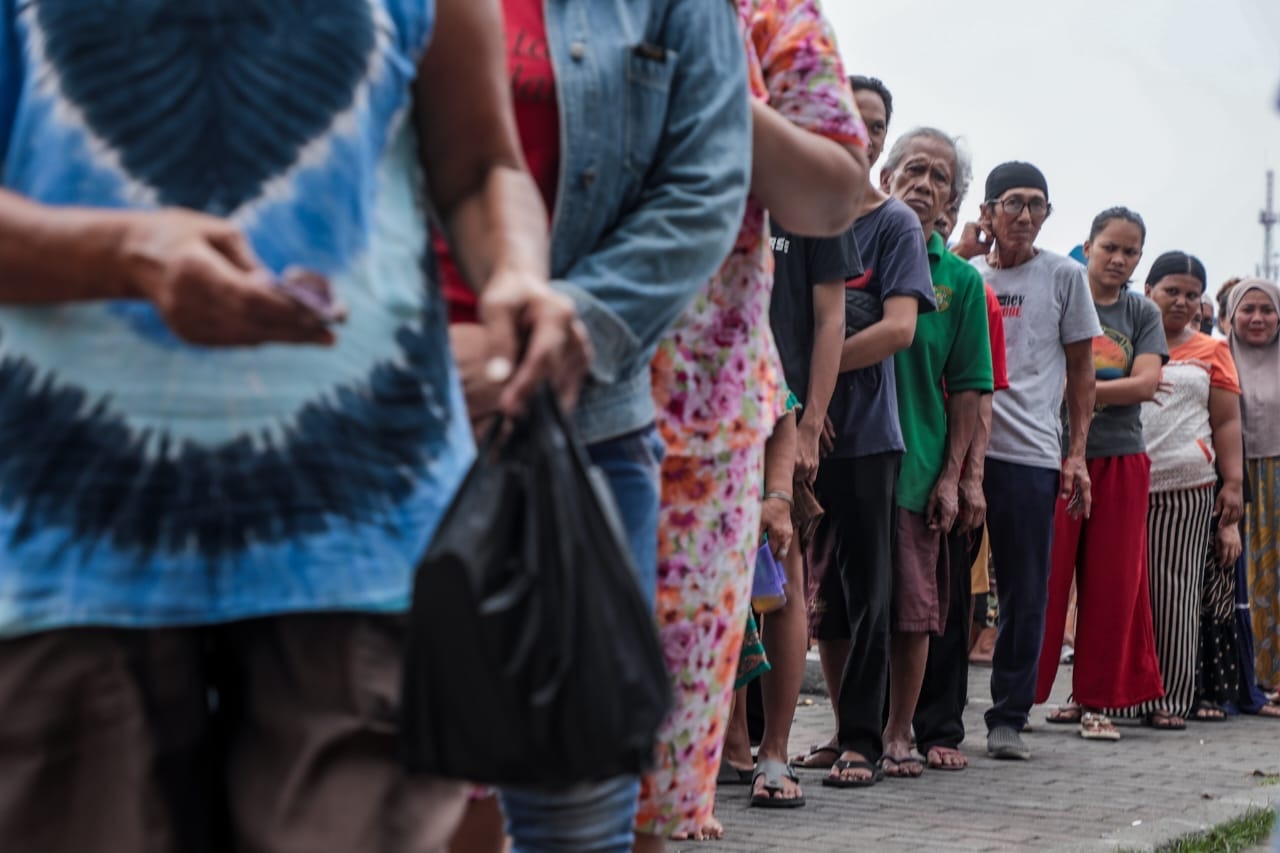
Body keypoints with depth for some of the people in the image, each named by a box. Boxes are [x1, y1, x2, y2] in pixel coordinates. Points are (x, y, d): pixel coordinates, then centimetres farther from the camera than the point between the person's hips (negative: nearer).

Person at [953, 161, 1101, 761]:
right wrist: (961, 255, -3)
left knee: (1025, 593, 2)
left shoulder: (1064, 276, 9)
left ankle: (1008, 717, 11)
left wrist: (1076, 454, 3)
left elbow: (1081, 370, 10)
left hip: (1030, 453, -1)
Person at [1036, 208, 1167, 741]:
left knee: (1113, 583, 4)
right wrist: (1122, 390, -11)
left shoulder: (1143, 314, 10)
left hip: (1121, 461, 3)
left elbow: (1146, 383, -4)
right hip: (1057, 453, -3)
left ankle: (1095, 700, 13)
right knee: (1044, 578, -4)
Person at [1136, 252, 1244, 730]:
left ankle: (1169, 699, 5)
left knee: (1174, 593, 0)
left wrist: (1233, 482, 2)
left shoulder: (1211, 351, 12)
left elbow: (1227, 423, 11)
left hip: (1185, 491, 1)